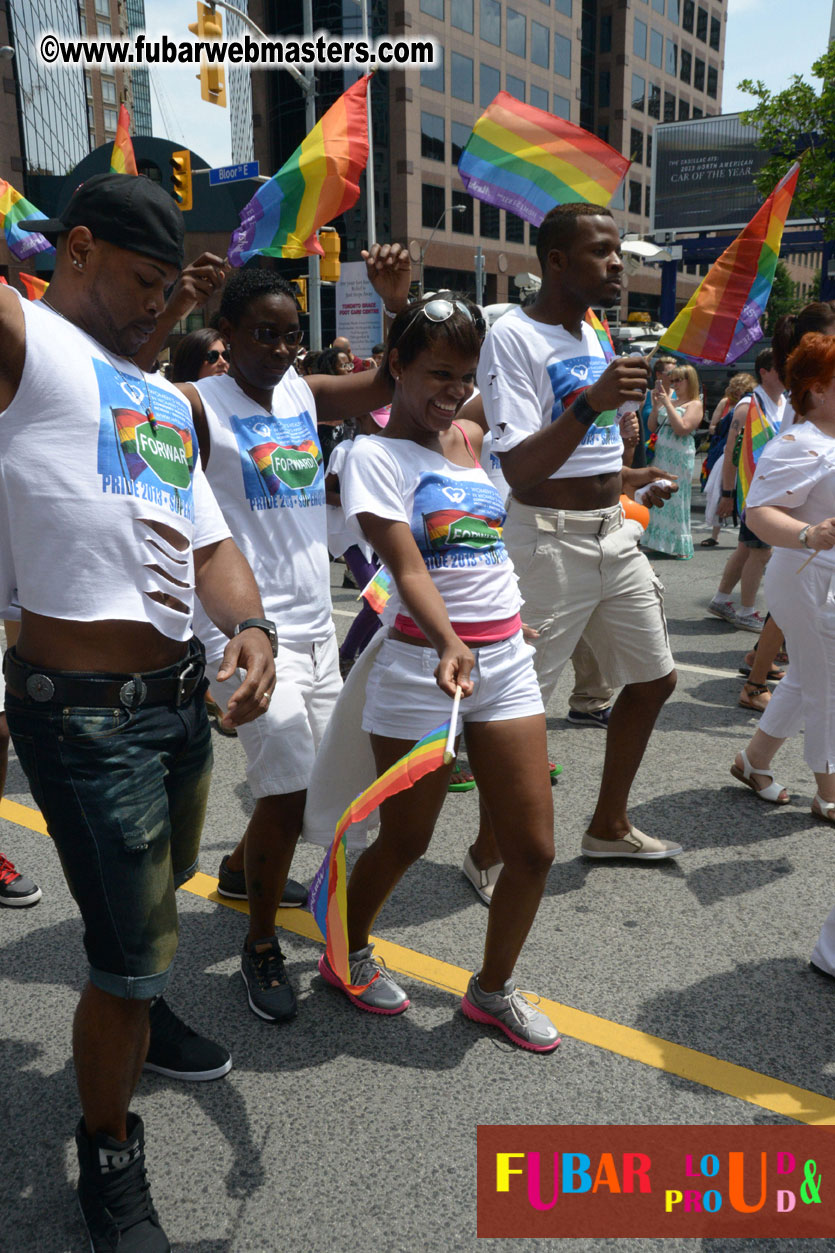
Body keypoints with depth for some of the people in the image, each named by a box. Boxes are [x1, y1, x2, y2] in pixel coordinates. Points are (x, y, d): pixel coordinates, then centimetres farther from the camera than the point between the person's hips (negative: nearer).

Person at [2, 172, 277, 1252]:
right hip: (86, 709, -8)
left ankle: (137, 1015, 55)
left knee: (156, 896, 26)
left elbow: (207, 539, 12)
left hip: (178, 693, 8)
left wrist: (247, 626, -6)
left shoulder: (166, 398, 19)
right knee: (130, 943, 0)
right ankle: (108, 1162, 25)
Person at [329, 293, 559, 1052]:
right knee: (405, 841, 10)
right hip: (423, 660, -6)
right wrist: (449, 644, -35)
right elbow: (407, 570, -22)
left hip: (506, 658, 6)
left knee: (534, 847, 6)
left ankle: (493, 988, 30)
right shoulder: (376, 455, -9)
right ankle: (346, 956, 39)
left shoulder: (471, 439, 10)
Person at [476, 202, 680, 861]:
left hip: (613, 533, 9)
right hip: (549, 541, -9)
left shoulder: (592, 334, 13)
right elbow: (518, 469, -24)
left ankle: (609, 826, 32)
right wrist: (591, 403, -34)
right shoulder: (513, 337, -14)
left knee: (653, 679, 16)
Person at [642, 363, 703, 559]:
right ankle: (660, 542, 15)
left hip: (680, 459, -7)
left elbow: (682, 428, -18)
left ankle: (681, 547, 2)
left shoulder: (695, 405, -4)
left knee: (676, 500, -5)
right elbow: (652, 427, 14)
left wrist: (667, 403, -14)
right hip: (661, 456, 7)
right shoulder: (669, 402, 16)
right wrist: (657, 402, 5)